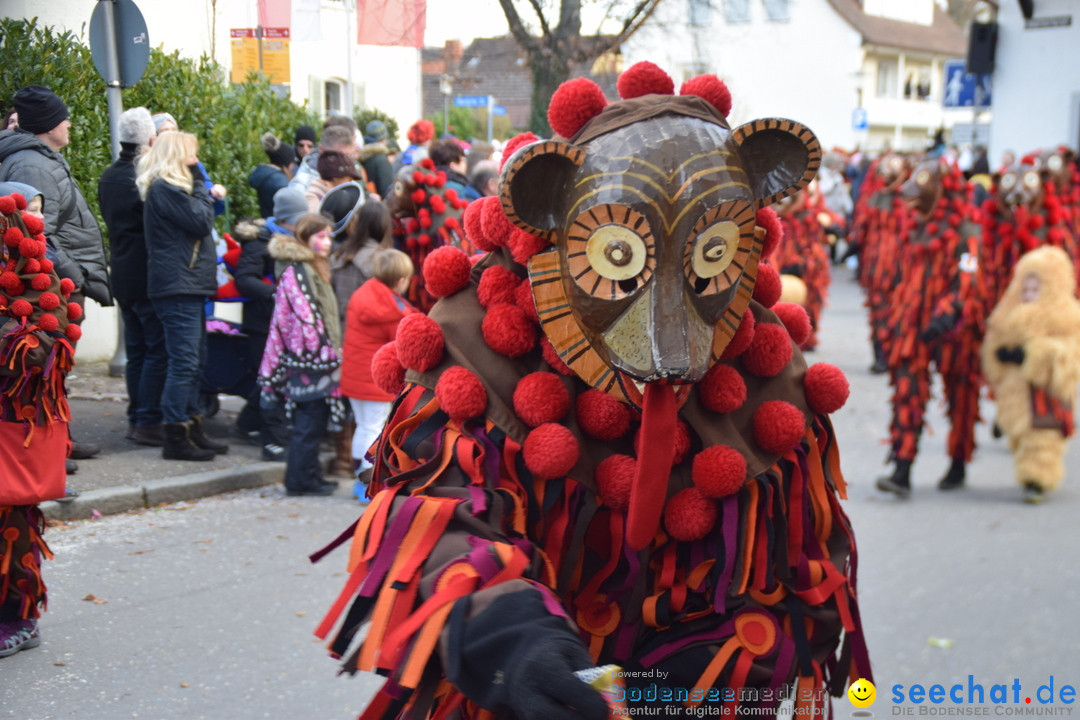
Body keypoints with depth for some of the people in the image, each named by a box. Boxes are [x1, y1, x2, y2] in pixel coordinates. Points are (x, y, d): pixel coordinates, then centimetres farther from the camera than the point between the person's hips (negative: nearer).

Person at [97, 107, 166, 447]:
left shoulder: (108, 176, 10)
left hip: (123, 276, 9)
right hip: (149, 277, -8)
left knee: (136, 350, 14)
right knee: (158, 350, -3)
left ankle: (135, 418, 17)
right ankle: (148, 422, -4)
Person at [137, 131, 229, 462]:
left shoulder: (171, 187, 21)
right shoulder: (166, 189, -12)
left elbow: (200, 223, 23)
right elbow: (201, 221, -12)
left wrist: (210, 197, 10)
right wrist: (201, 189, -2)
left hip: (188, 285, 11)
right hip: (178, 286, -11)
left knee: (193, 361, 14)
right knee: (184, 362, -10)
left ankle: (193, 430, 20)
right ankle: (176, 439, -7)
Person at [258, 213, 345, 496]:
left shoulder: (313, 269, 19)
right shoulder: (295, 271, -13)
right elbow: (305, 317, -18)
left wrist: (332, 351, 19)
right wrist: (327, 354, -17)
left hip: (317, 359, 10)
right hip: (308, 359, -10)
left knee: (312, 421, 13)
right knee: (310, 422, -7)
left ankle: (308, 475, 19)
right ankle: (301, 479, -2)